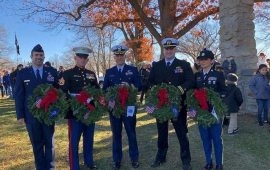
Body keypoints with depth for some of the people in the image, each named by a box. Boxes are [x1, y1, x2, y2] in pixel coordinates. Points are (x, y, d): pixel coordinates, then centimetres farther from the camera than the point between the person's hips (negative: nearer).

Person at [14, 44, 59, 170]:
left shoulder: (52, 72, 3)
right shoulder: (22, 73, 2)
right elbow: (19, 96, 1)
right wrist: (20, 115, -5)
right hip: (31, 115, 0)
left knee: (49, 144, 11)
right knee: (37, 145, 12)